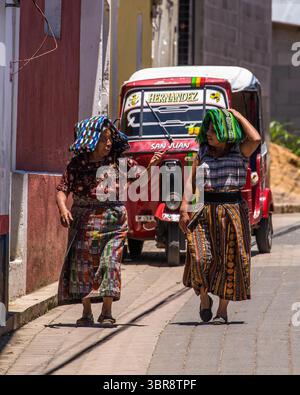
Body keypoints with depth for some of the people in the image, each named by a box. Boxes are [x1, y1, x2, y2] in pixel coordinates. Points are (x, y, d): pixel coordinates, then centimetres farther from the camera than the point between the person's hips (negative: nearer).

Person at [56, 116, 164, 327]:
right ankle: (86, 313, 12)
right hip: (84, 220, 1)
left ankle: (107, 312, 1)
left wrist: (152, 166, -13)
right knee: (83, 265, 2)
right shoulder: (77, 164, 2)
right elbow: (62, 189, -1)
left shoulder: (118, 161, 4)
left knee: (109, 262, -8)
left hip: (113, 220, 0)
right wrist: (63, 208, -18)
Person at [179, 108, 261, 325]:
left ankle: (223, 310, 12)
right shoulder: (203, 153, 10)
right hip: (205, 211, 2)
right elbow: (191, 181, 8)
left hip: (232, 210, -1)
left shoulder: (240, 151, 1)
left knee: (228, 260, 2)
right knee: (201, 258, -13)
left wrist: (237, 116, -8)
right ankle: (204, 298, 11)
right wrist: (184, 207, -4)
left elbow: (256, 139, -19)